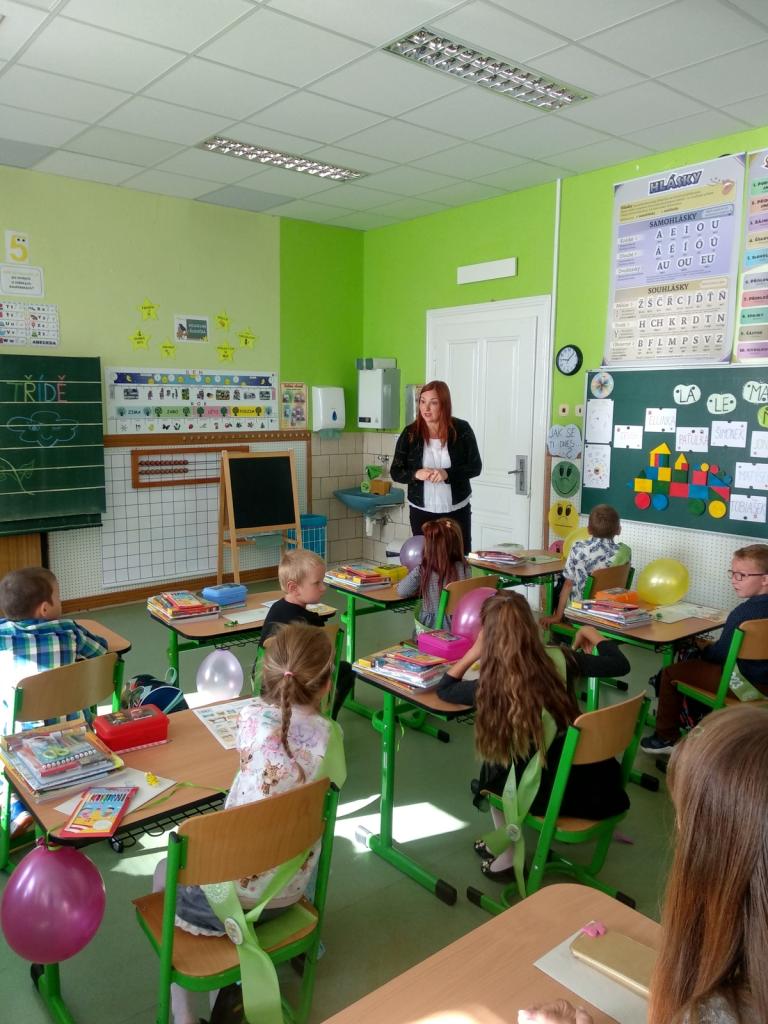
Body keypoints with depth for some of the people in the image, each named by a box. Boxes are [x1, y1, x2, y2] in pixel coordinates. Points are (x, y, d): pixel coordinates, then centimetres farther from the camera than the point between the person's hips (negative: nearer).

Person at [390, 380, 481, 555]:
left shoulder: (461, 429, -6)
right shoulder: (410, 433, -4)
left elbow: (475, 467, -5)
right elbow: (395, 472, 0)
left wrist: (447, 473, -22)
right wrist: (416, 474, -21)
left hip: (457, 510, 0)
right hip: (422, 511, 0)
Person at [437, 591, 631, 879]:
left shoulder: (489, 686, -17)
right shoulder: (559, 660, -10)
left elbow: (444, 689, 4)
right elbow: (620, 664, 7)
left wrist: (473, 652, 6)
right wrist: (592, 634, 22)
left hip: (542, 791, -3)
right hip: (586, 780, 3)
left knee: (493, 764, 28)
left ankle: (504, 857, 30)